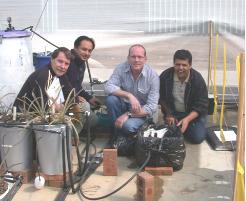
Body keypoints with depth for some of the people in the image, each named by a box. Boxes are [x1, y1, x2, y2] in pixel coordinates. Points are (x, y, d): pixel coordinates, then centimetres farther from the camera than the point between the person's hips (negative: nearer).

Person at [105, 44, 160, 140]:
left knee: (128, 125, -34)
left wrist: (128, 115, -25)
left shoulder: (153, 76, -17)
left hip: (141, 112, -3)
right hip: (124, 106, 3)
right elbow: (108, 87, -21)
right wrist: (129, 95, -34)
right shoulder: (121, 68, -10)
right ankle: (117, 133, -8)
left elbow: (151, 108, -18)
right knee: (111, 99, -28)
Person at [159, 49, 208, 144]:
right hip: (173, 112, 1)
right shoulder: (165, 76, -13)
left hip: (193, 114, -1)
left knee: (197, 138, -19)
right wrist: (168, 114, -10)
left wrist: (187, 119, -30)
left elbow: (202, 105, -17)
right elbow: (162, 98, 2)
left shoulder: (197, 79, -18)